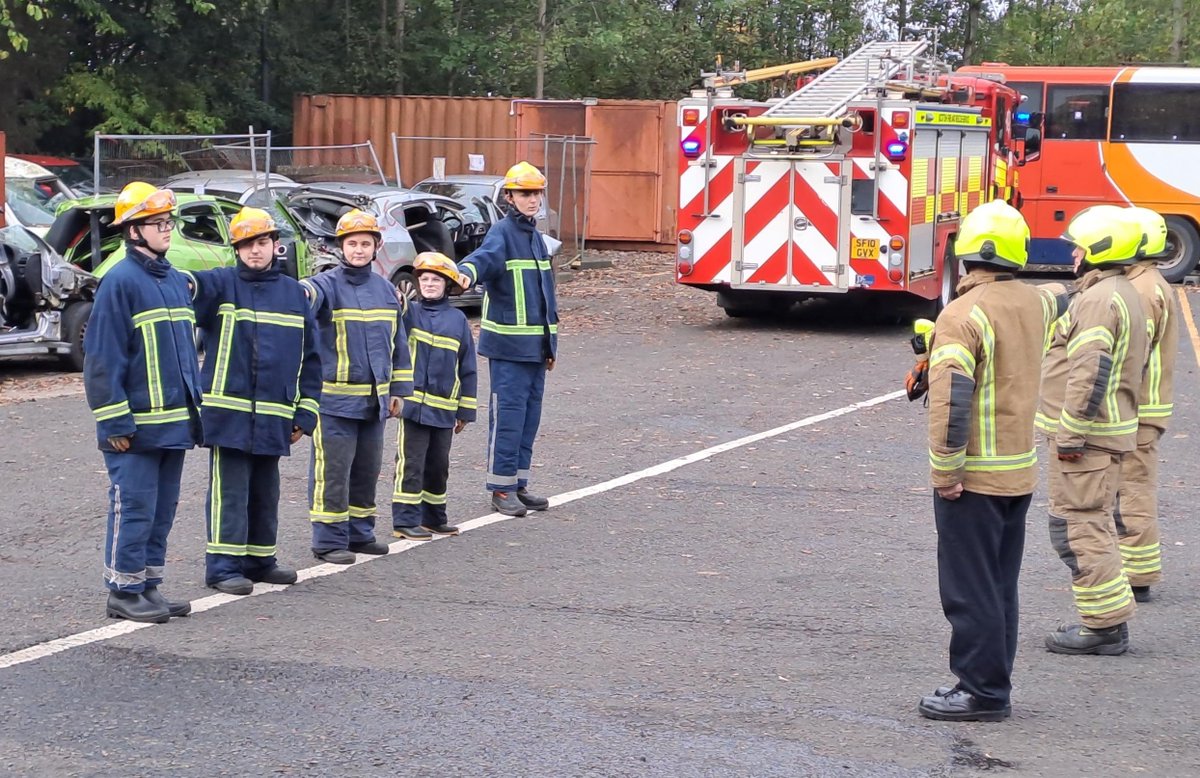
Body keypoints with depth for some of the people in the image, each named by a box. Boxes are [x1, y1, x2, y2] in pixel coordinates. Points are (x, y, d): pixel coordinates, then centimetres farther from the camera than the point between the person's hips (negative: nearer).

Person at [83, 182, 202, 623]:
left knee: (162, 510, 12)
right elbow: (103, 357, -14)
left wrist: (194, 406, 16)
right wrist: (115, 421, -17)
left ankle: (149, 586, 20)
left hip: (174, 421, 8)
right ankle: (123, 591, 5)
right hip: (137, 424, -8)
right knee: (133, 508, -3)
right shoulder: (120, 282, -12)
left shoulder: (177, 282, 13)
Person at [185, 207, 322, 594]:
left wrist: (306, 411, 8)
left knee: (265, 493, 15)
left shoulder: (294, 293, 10)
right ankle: (223, 566, 1)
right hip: (229, 413, -5)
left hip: (274, 417, 5)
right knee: (230, 493, -4)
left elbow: (309, 358, 13)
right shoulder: (222, 284, -2)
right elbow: (194, 288, -25)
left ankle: (260, 560, 27)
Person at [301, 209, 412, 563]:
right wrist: (298, 294, -56)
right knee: (333, 470, -5)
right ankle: (329, 540, 1)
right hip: (335, 398, -6)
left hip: (374, 398, 6)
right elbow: (308, 295, -31)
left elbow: (398, 343, 18)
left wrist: (398, 391, 16)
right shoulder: (328, 285, -6)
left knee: (367, 469, 14)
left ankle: (360, 532, 25)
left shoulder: (385, 290, 12)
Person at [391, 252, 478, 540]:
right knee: (411, 463, -3)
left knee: (438, 465, 15)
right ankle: (405, 520, 3)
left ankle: (434, 516, 28)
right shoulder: (410, 312, 0)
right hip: (414, 405, -3)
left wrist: (465, 410, 10)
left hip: (444, 409, 3)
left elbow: (467, 368, 9)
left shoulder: (457, 319, 5)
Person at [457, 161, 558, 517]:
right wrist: (467, 272, -55)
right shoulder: (502, 233, -9)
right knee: (509, 412, -6)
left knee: (530, 412, 11)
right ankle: (502, 488, 1)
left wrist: (550, 343, 23)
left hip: (535, 345, 8)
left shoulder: (535, 236, 16)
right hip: (508, 344, -8)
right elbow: (485, 256, -32)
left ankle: (519, 483, 19)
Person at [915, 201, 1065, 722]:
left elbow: (951, 400, -24)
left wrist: (946, 471, -19)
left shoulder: (964, 314, -20)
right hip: (1021, 471, 8)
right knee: (1000, 587, 16)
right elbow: (1058, 303, 29)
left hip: (974, 478, -8)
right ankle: (993, 688, 23)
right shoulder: (1034, 303, 2)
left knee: (970, 590, -1)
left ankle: (982, 691, 2)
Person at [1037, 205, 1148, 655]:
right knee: (1094, 525, 17)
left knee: (1077, 527, -7)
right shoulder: (1124, 295, 17)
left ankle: (1104, 626, -5)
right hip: (1111, 429, 11)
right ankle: (1108, 622, 21)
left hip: (1085, 436, -11)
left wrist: (1070, 433, -23)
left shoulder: (1099, 300, -18)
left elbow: (1090, 372, -25)